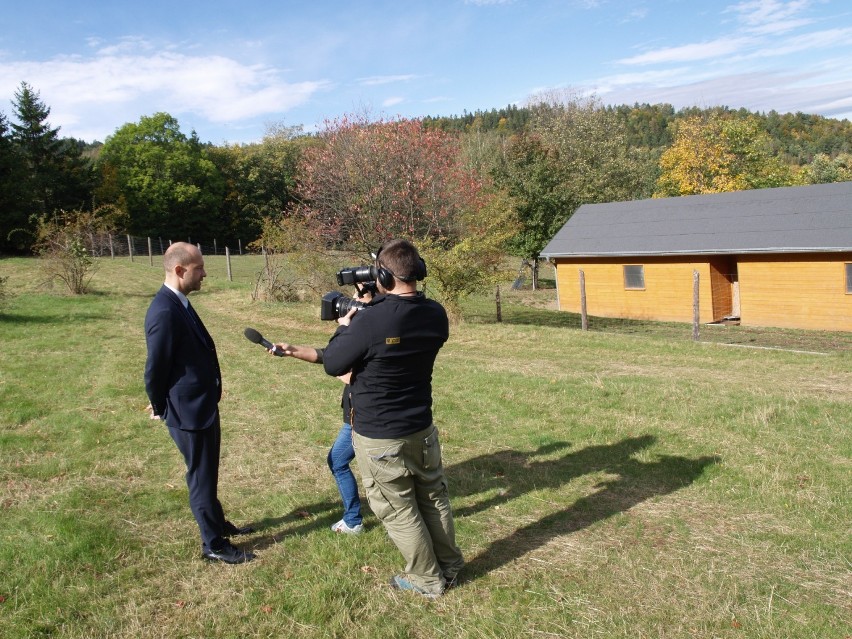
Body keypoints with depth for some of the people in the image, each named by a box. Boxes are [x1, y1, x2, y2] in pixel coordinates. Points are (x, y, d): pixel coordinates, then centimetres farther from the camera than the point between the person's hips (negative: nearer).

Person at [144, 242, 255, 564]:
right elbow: (156, 367, -20)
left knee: (207, 472, 23)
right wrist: (160, 408, -5)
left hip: (202, 405, 9)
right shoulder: (165, 312, -25)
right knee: (201, 476, 5)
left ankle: (218, 523, 41)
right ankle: (214, 545, 21)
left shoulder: (178, 303, 7)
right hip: (188, 411, -9)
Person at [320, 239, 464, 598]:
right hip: (422, 428, 6)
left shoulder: (371, 320, -26)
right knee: (434, 497, 21)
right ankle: (449, 566, 38)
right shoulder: (436, 315, -7)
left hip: (379, 437, -6)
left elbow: (333, 365, -12)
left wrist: (344, 327, 4)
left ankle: (428, 579, 25)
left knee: (398, 510, 12)